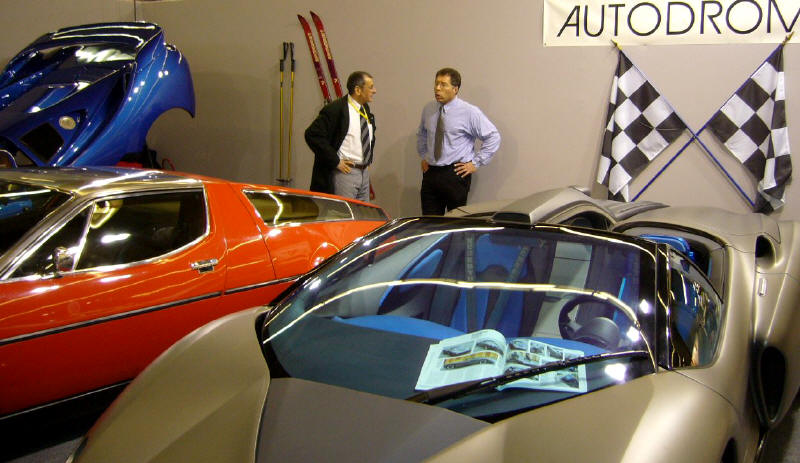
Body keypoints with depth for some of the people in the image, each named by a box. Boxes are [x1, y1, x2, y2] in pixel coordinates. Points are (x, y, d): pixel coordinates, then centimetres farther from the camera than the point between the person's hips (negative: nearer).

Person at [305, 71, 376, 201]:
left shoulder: (365, 109, 12)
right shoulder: (335, 109, -14)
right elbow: (312, 135, -21)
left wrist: (369, 157, 15)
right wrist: (336, 162, -20)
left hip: (364, 173, 8)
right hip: (345, 172, -8)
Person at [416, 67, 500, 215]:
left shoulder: (470, 112, -7)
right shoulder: (428, 109, 8)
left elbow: (493, 137, -4)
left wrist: (475, 163, -6)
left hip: (456, 174, -4)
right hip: (430, 173, 4)